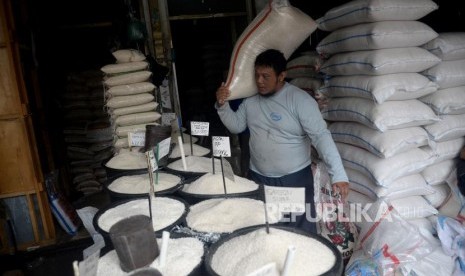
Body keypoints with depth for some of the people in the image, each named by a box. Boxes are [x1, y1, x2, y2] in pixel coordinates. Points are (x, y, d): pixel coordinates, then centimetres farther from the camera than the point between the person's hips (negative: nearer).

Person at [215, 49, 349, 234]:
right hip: (258, 178, 5)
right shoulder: (250, 99, 2)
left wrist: (338, 175, -28)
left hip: (295, 179, -4)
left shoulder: (300, 99, -16)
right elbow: (236, 126, 9)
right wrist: (222, 106, -9)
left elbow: (321, 136, -21)